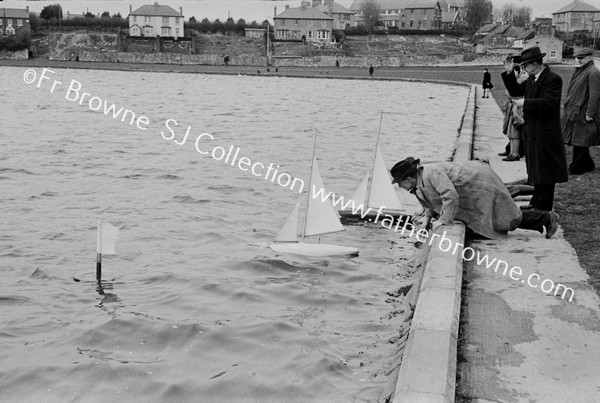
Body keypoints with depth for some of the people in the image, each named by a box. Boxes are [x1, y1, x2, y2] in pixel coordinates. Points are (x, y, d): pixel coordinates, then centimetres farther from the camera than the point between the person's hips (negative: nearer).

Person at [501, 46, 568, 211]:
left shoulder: (553, 79, -17)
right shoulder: (532, 79, 10)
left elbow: (549, 103, -26)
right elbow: (515, 91, 15)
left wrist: (526, 103, -22)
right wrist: (509, 74, 4)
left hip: (545, 134, -9)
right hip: (532, 132, 9)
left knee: (545, 172, 1)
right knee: (536, 170, 18)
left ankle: (543, 207, 9)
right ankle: (536, 202, 30)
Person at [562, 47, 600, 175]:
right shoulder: (579, 71, 16)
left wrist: (590, 113, -22)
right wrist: (568, 107, 18)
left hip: (582, 114, -9)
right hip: (573, 112, 9)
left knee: (579, 142, -3)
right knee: (579, 142, 14)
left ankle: (576, 168, 5)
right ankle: (588, 165, 26)